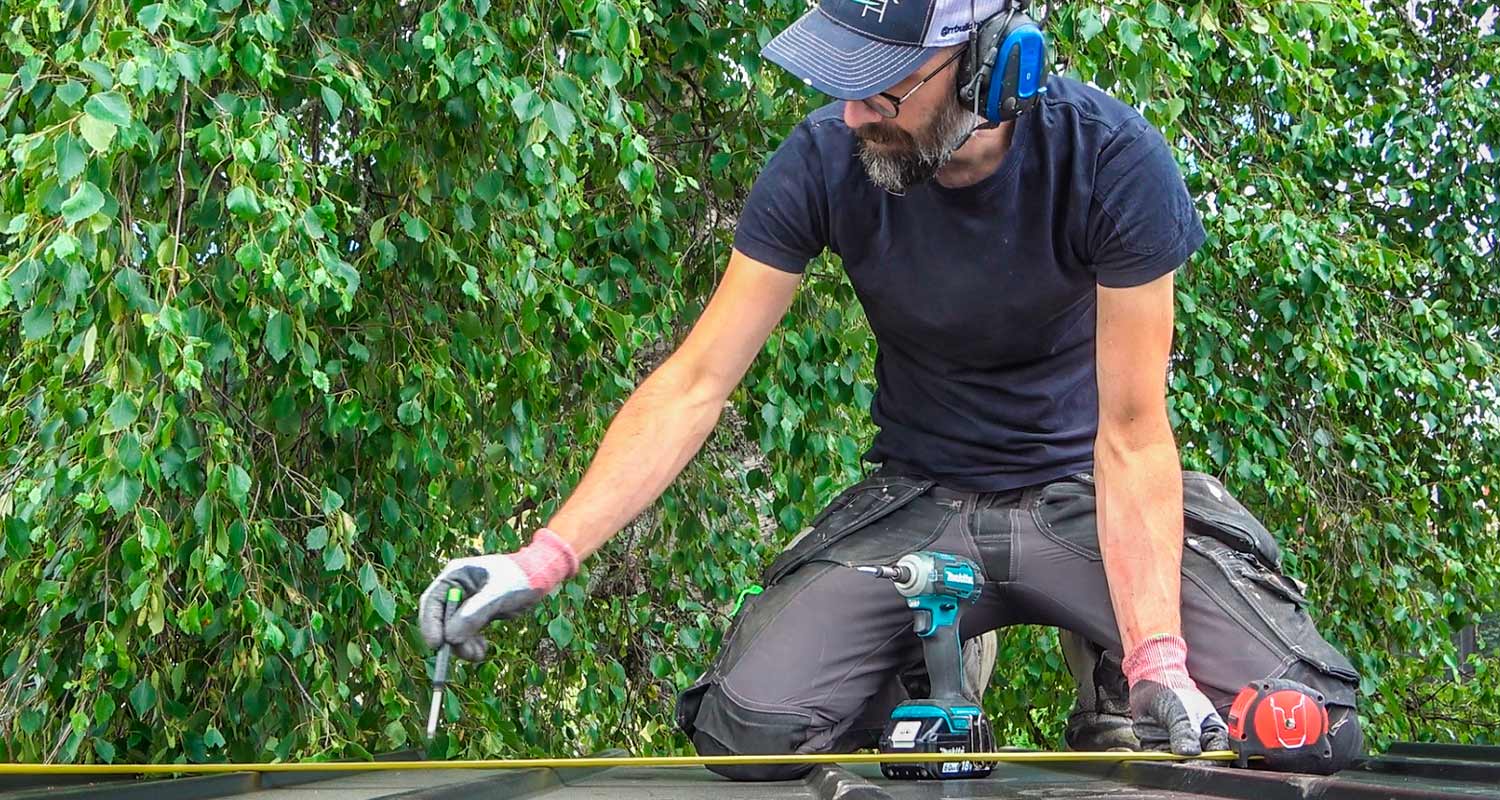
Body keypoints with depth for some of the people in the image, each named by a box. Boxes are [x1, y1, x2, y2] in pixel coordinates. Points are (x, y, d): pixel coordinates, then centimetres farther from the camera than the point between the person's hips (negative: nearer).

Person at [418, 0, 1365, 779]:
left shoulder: (1114, 160, -21)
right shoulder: (823, 161, -17)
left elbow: (1131, 433, -18)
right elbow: (694, 384, -13)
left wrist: (1157, 657, -29)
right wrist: (542, 558, -22)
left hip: (1084, 488, -1)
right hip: (919, 497, 2)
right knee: (751, 735, -21)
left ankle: (1118, 686, 11)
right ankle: (931, 672, 11)